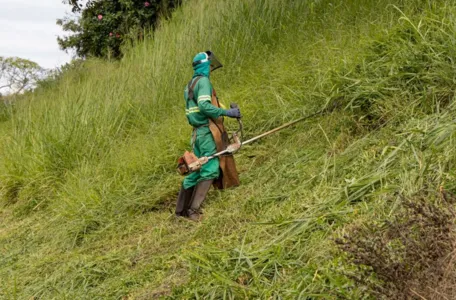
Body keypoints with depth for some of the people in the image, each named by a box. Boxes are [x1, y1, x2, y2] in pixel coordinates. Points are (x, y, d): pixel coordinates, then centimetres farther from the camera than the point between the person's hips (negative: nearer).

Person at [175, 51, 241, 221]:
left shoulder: (190, 84, 20)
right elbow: (204, 105, -22)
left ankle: (181, 210, 16)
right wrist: (227, 112, -20)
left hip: (198, 132, 9)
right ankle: (193, 210, -11)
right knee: (209, 170, -8)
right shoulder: (203, 81, -9)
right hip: (207, 132, -9)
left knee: (196, 170, 13)